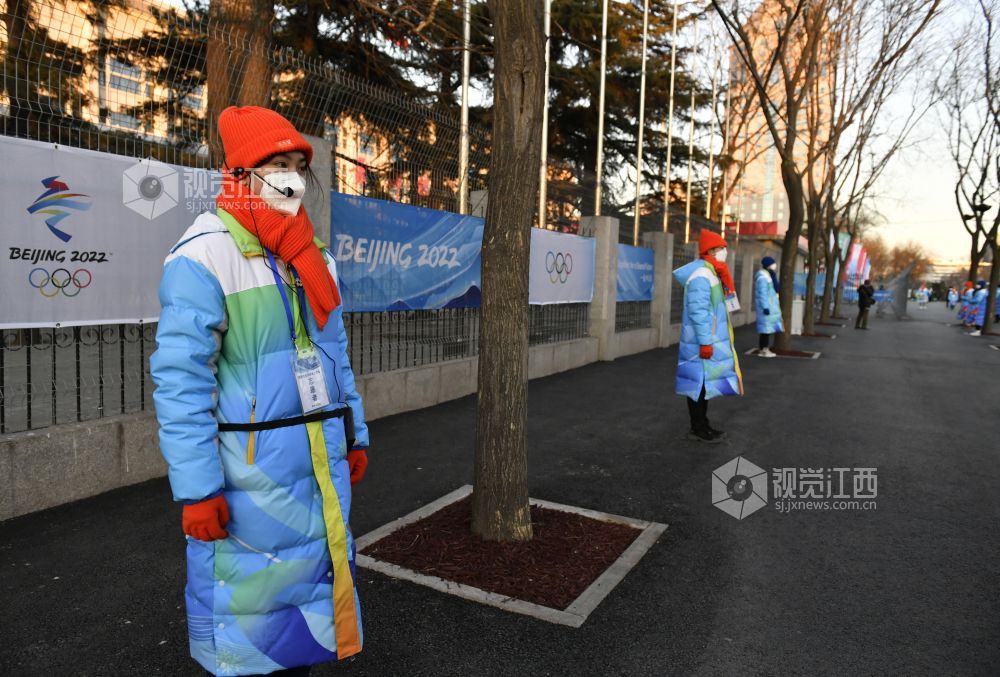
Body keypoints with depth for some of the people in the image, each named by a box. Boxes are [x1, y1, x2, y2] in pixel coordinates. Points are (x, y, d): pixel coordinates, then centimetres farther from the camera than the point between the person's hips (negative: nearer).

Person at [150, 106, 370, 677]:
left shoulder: (314, 258, 10)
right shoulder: (205, 256, -14)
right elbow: (180, 379, -17)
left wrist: (355, 436, 15)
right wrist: (197, 488, -18)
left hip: (322, 462, 7)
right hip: (252, 469, -7)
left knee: (312, 579, 19)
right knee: (251, 597, 8)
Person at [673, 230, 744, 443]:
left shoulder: (710, 274, 15)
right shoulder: (701, 277, -19)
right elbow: (698, 312, -24)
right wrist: (705, 342, -24)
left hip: (712, 339, 10)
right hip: (703, 341, -10)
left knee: (705, 383, 16)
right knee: (700, 384, -2)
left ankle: (702, 425, 25)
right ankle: (698, 429, 7)